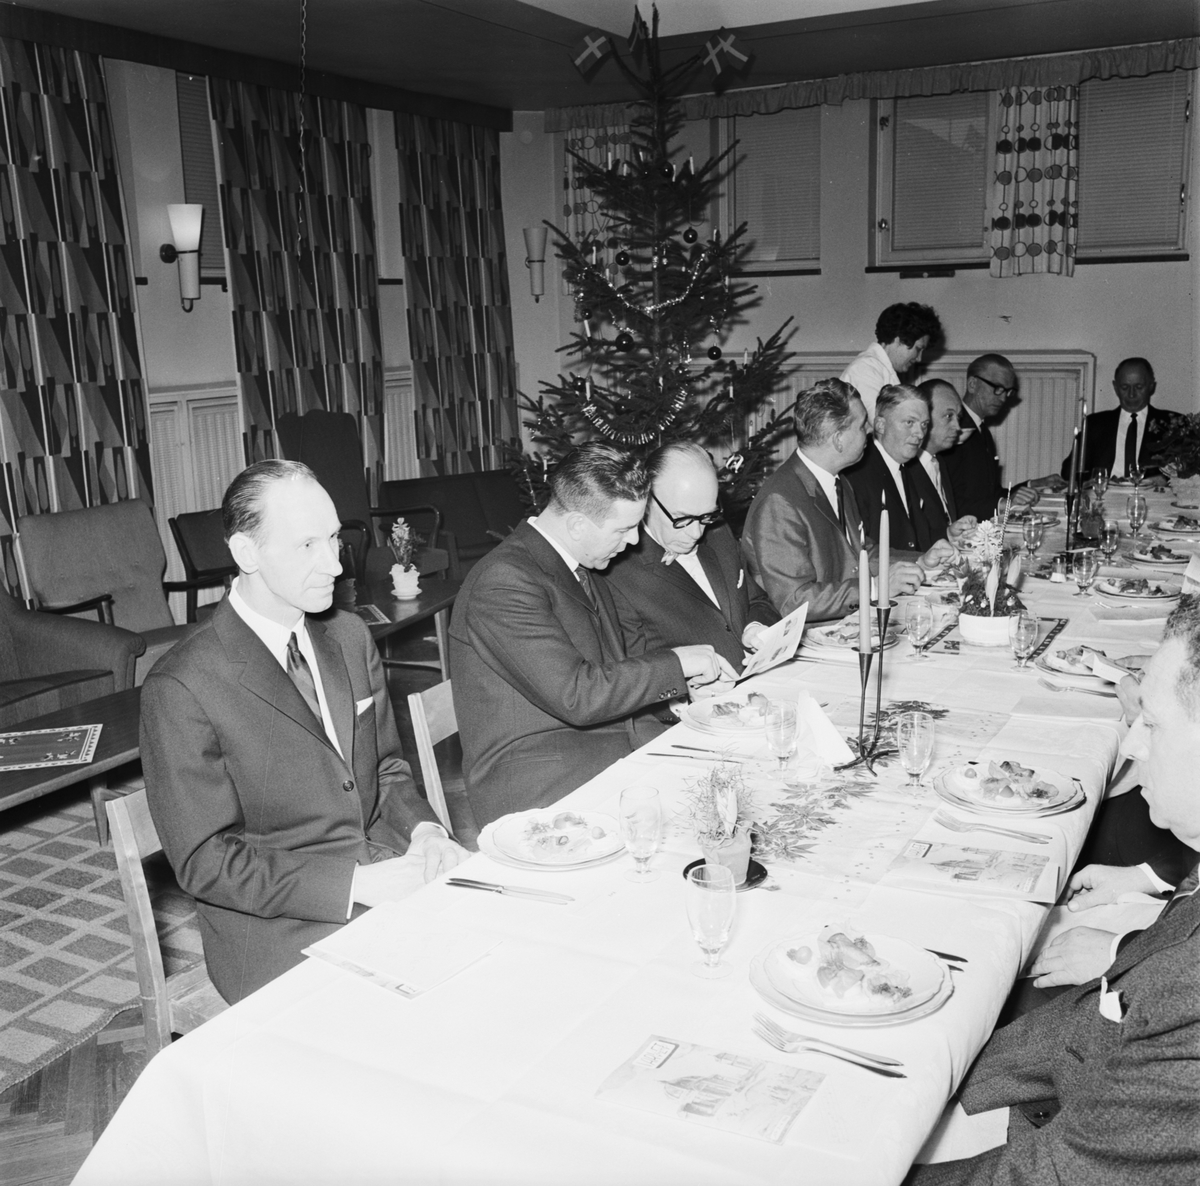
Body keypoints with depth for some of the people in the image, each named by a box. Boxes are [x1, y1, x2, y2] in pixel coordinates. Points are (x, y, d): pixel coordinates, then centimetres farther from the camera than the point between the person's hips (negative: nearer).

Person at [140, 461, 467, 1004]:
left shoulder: (351, 638, 8)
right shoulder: (180, 688, -14)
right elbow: (204, 861, -13)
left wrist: (422, 831, -4)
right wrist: (354, 882, -20)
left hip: (385, 873, 7)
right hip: (279, 931, -6)